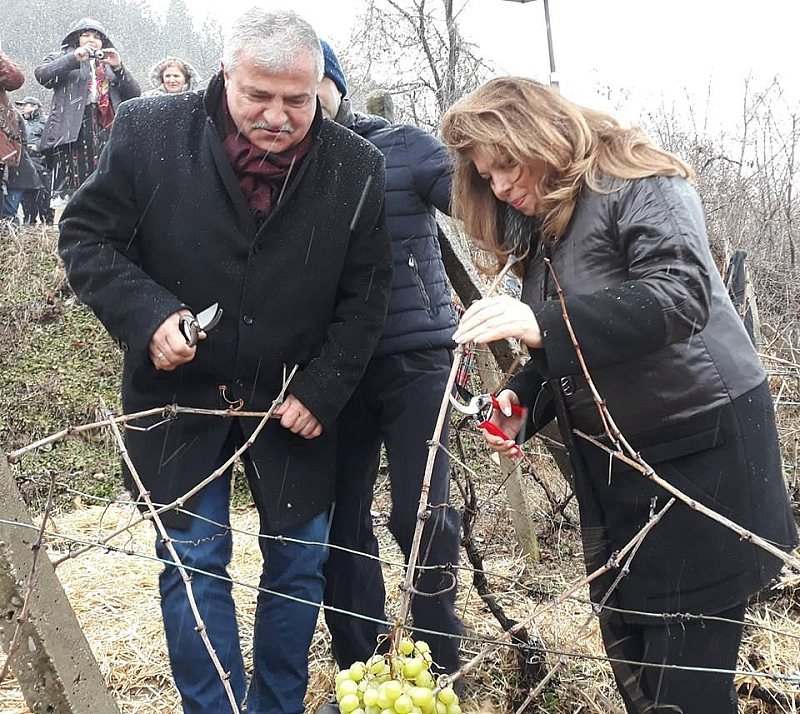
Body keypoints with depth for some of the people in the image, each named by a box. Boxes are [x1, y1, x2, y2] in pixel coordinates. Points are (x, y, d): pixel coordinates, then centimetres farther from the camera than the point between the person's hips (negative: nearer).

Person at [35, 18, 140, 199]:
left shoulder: (109, 65, 30)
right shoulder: (60, 58, 22)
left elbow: (134, 94, 15)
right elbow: (42, 75, -2)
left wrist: (118, 68, 0)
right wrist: (74, 59, -11)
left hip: (107, 129, 3)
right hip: (72, 129, -3)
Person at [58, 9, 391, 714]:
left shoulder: (356, 167, -9)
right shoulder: (148, 132, -13)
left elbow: (365, 296, -1)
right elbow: (86, 238, -5)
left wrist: (323, 390, -9)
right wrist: (147, 314, -21)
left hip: (296, 401, 2)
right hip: (179, 391, -1)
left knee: (299, 559, 10)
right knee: (193, 559, 3)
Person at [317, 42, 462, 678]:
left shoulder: (403, 146, -2)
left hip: (415, 358, -3)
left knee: (419, 515, -2)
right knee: (339, 521, 8)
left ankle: (441, 667, 18)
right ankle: (359, 673, 24)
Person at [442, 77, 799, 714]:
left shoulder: (642, 187, -11)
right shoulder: (542, 232, 14)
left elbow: (681, 293, -28)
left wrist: (543, 323, -38)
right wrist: (521, 402, -2)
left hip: (704, 450, -8)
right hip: (616, 465, 8)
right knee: (629, 661, 12)